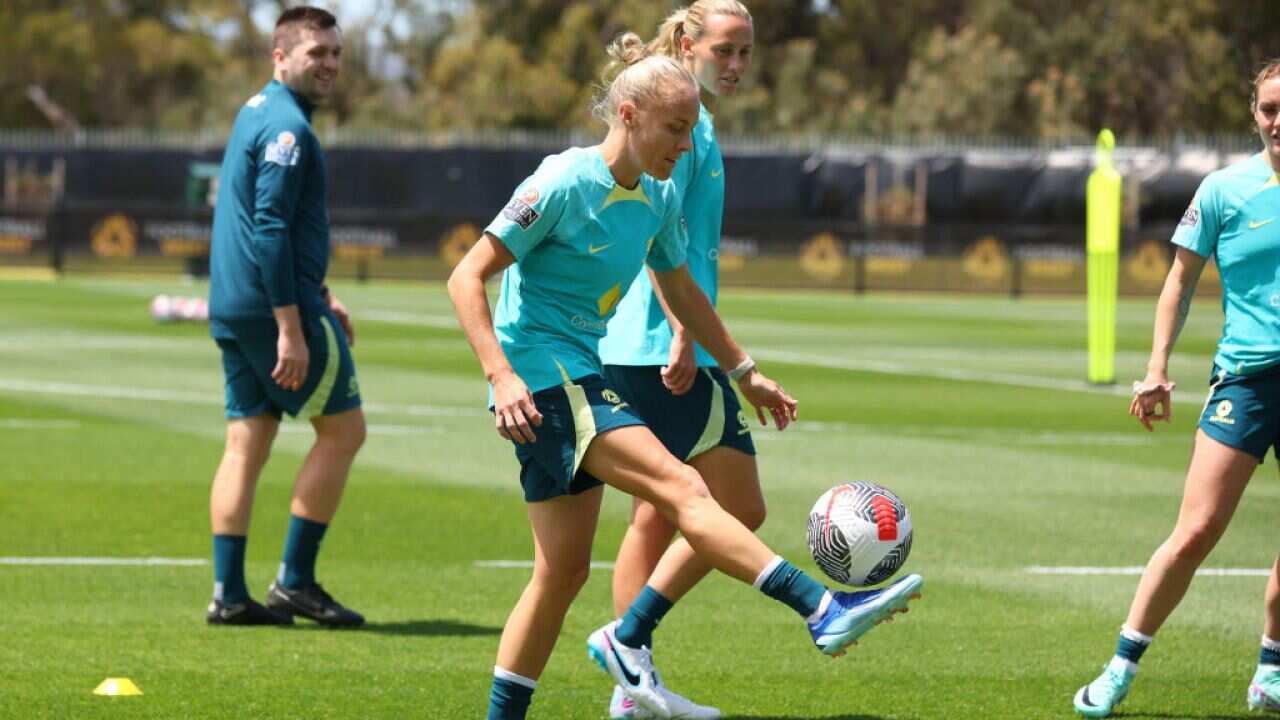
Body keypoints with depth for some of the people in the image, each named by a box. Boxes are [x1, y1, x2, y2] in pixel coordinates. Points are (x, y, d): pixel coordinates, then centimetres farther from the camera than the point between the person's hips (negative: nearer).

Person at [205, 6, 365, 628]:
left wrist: (319, 297, 28)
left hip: (233, 312, 9)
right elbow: (271, 231, -21)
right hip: (274, 304, -9)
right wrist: (291, 329, -22)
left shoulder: (257, 113, 17)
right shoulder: (287, 127, -14)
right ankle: (295, 581, 0)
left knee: (247, 444, 8)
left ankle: (229, 594, 5)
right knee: (343, 429, 1)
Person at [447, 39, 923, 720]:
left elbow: (682, 292, 26)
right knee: (680, 487, -21)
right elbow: (467, 279, -14)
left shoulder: (658, 200, 9)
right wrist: (502, 376, -24)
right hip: (541, 375, -9)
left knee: (563, 568, 9)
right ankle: (825, 611, -33)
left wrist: (743, 371, 25)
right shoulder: (562, 184, -14)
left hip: (581, 377, 9)